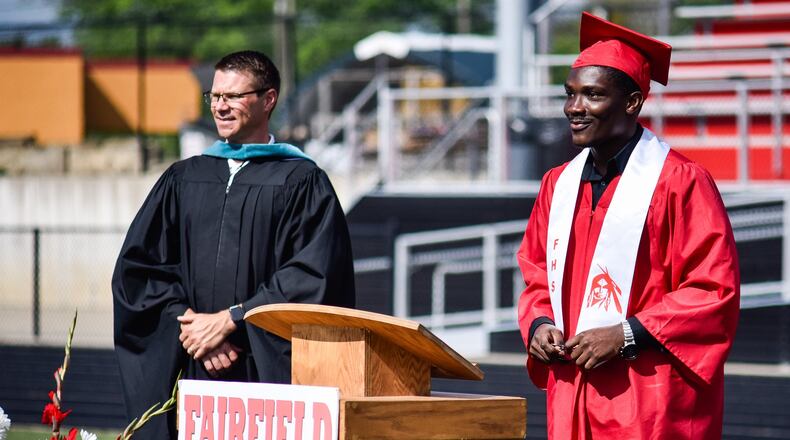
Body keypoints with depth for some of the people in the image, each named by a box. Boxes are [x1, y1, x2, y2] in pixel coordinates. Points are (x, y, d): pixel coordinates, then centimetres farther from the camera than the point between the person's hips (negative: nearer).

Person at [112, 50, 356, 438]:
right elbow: (138, 264, 8)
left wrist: (229, 320, -12)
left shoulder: (301, 182, 2)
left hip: (267, 370, -4)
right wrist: (187, 324, -8)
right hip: (189, 372, 4)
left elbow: (311, 278, -8)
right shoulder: (182, 179, 15)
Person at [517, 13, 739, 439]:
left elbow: (715, 290, -11)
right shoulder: (558, 185, 12)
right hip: (572, 402, 6)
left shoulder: (680, 182, -8)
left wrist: (626, 335, -16)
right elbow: (537, 279, 21)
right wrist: (538, 325, -1)